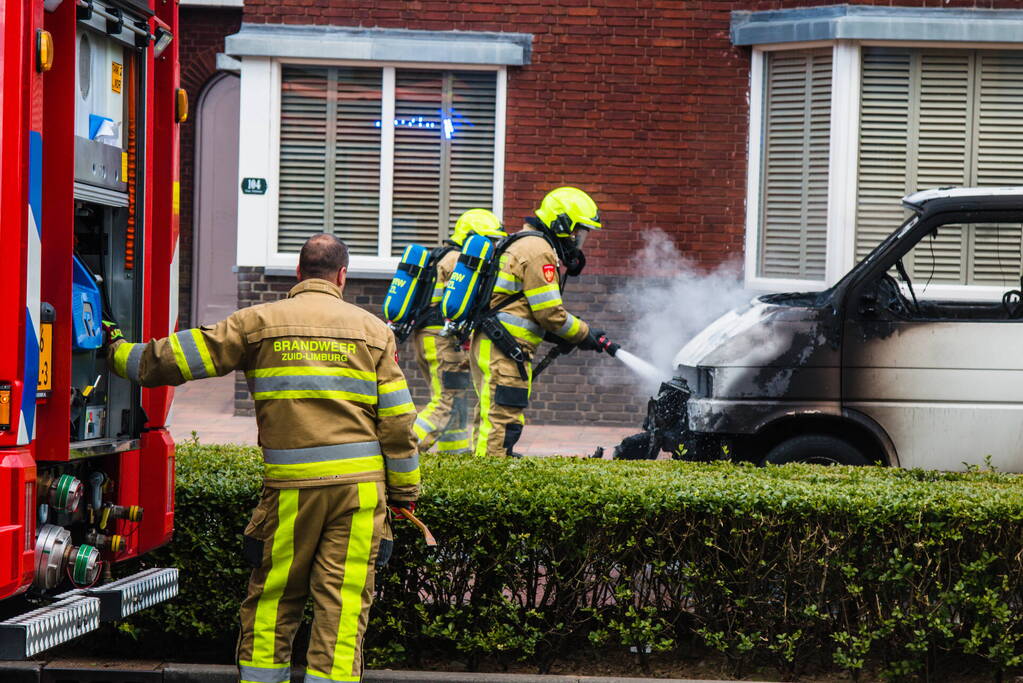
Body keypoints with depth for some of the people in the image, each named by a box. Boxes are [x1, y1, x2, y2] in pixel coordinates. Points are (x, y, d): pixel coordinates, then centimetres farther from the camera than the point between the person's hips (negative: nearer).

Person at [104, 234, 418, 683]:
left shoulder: (259, 323, 4)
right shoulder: (373, 330, 8)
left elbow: (179, 357, 6)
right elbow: (397, 420, 6)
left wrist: (120, 353, 22)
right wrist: (404, 490, 14)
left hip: (292, 485, -1)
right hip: (361, 484, 1)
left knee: (271, 603, 8)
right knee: (343, 604, 1)